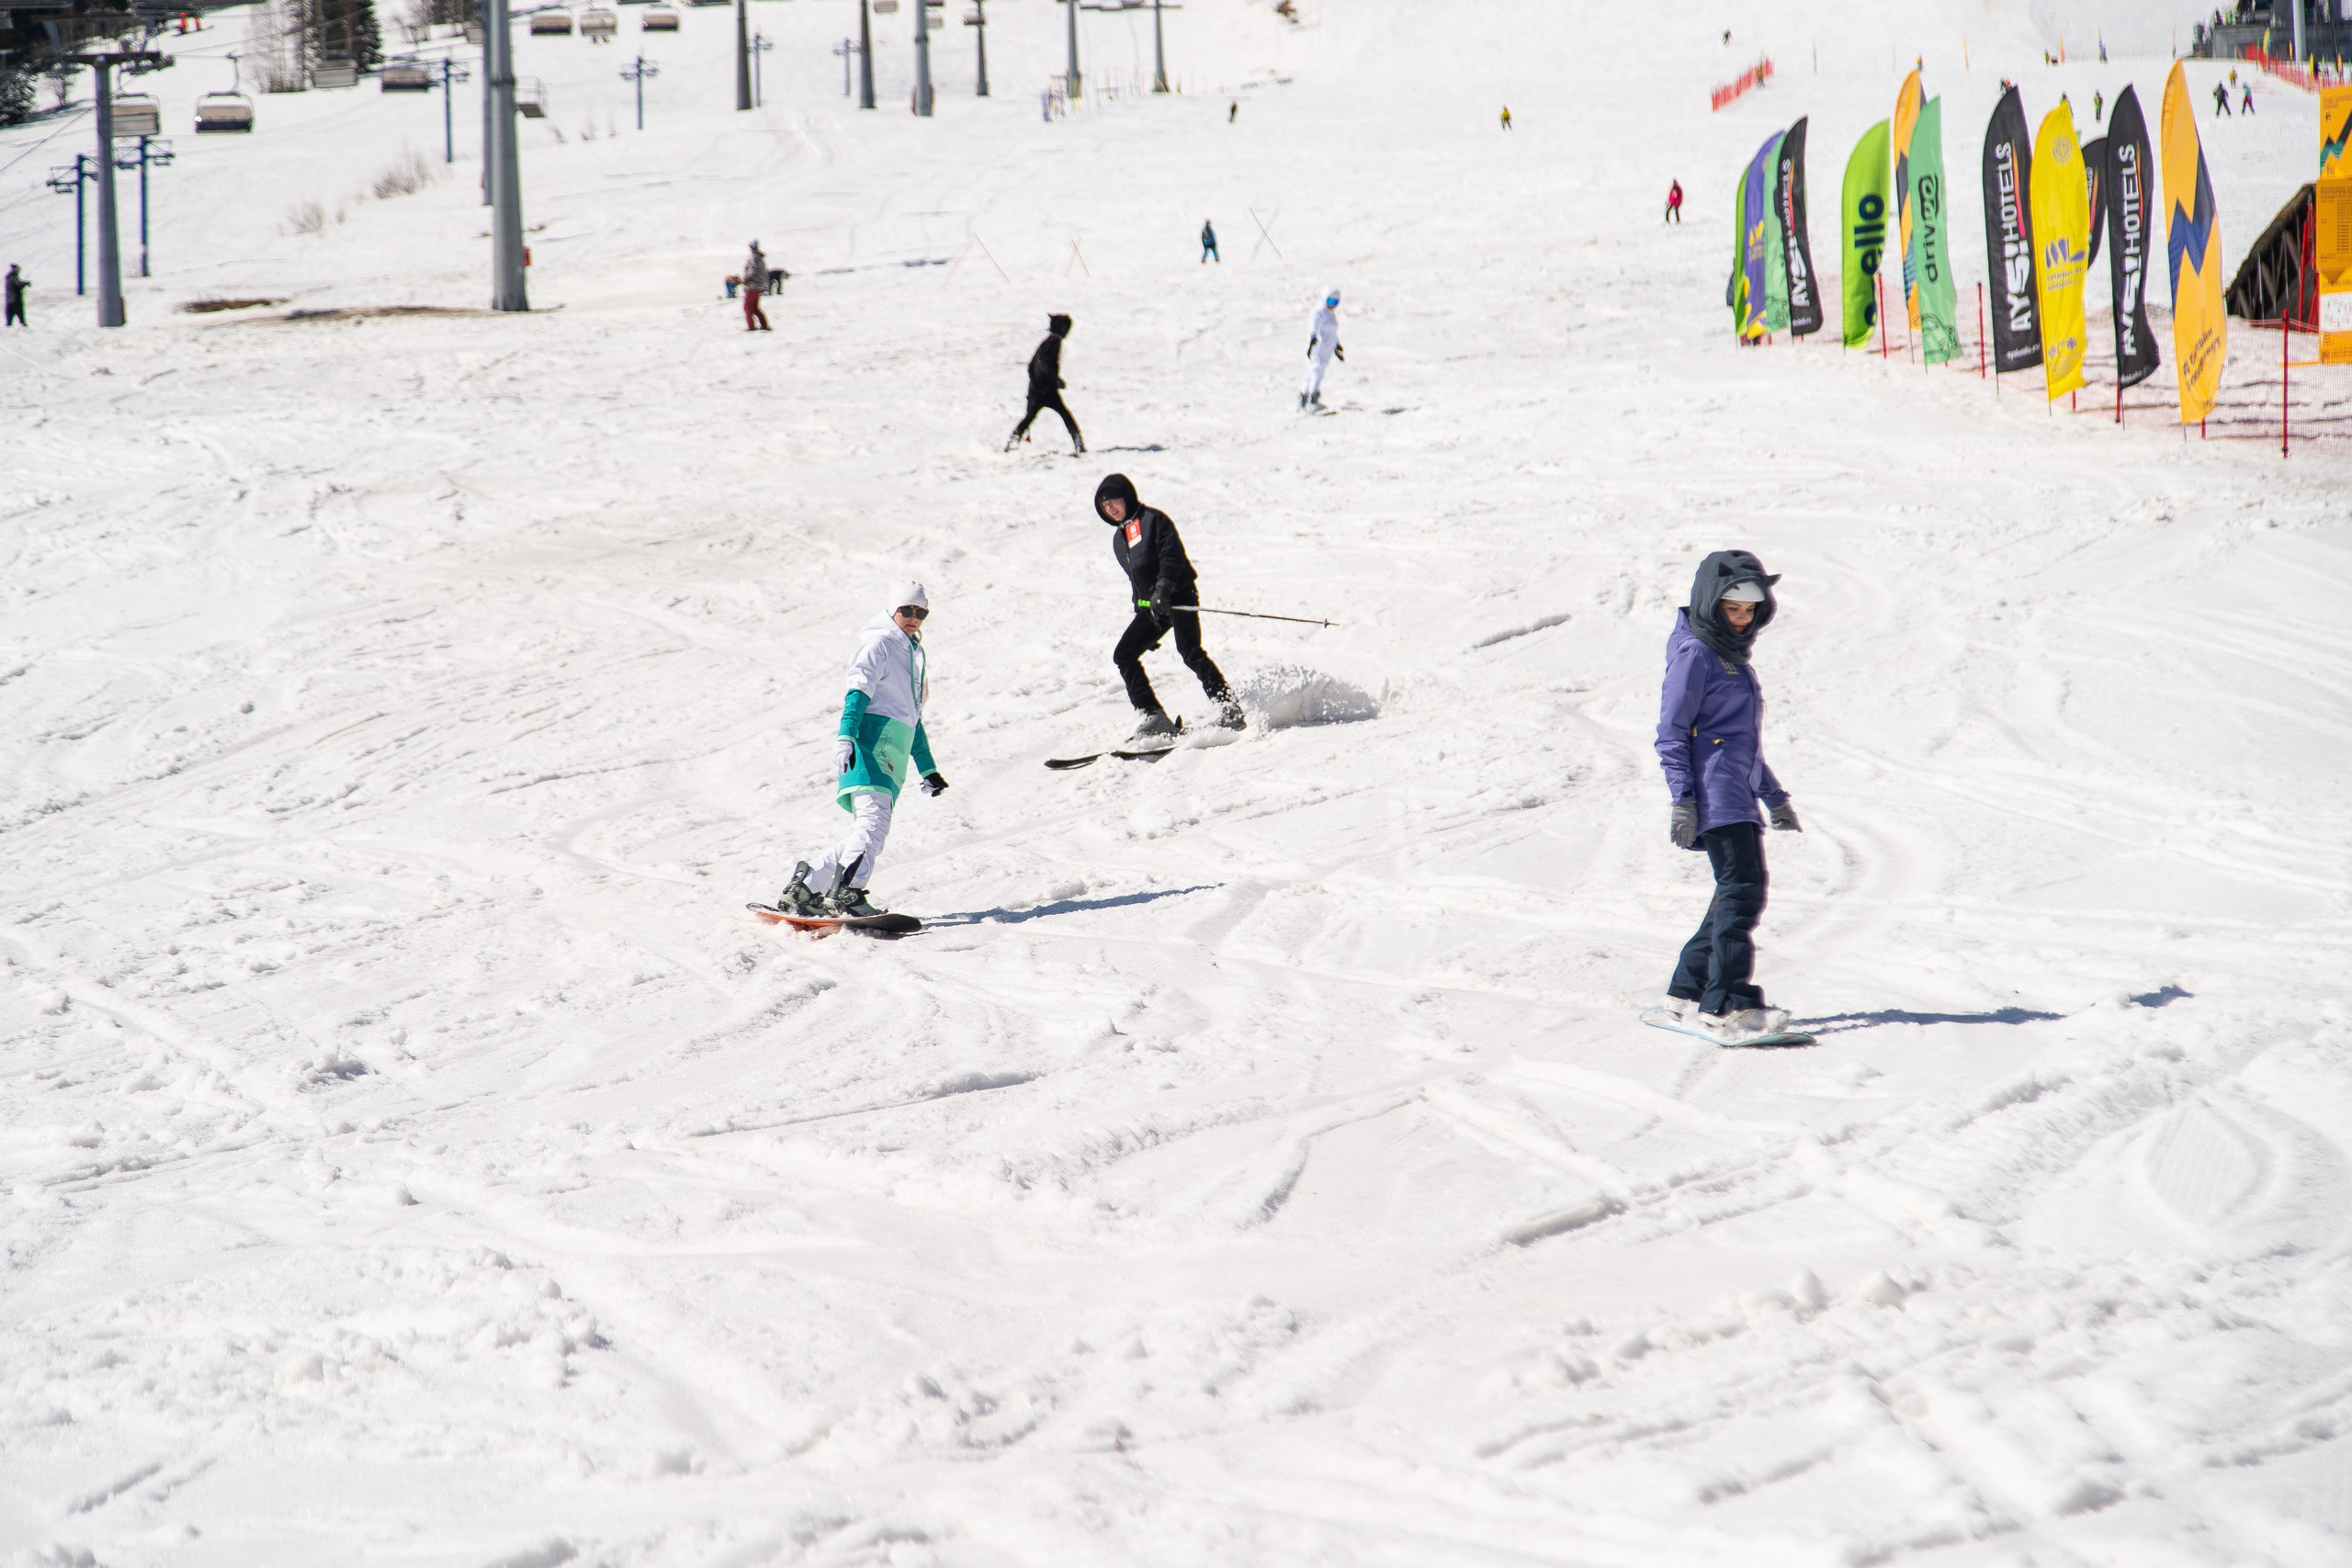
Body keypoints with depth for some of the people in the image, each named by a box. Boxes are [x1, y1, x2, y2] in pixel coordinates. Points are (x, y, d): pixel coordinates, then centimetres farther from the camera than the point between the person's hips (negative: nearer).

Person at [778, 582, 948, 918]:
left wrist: (927, 769, 37)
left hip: (894, 751, 9)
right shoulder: (879, 645, 1)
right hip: (872, 739, -9)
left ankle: (802, 888, 7)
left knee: (870, 834, 2)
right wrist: (845, 737, -27)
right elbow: (858, 692, -12)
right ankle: (846, 892, -37)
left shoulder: (913, 656, 28)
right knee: (874, 818, -25)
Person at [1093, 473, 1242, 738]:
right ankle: (1153, 718, -5)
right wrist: (1141, 611, 23)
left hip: (1179, 597, -9)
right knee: (1124, 656, -2)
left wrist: (1163, 587, -29)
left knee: (1190, 652, -22)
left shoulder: (1153, 520, -3)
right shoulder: (1119, 539, 20)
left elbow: (1173, 555, -15)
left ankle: (1230, 713, -22)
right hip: (1150, 607, 9)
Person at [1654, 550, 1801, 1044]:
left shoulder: (1734, 656, 23)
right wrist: (1682, 798, -18)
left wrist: (1775, 797, 32)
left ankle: (1688, 991, 16)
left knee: (1738, 894, 8)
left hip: (1740, 793, 9)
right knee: (1743, 889, -17)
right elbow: (1671, 733, -9)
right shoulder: (1694, 653, -5)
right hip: (1713, 794, -9)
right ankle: (1729, 1004, -22)